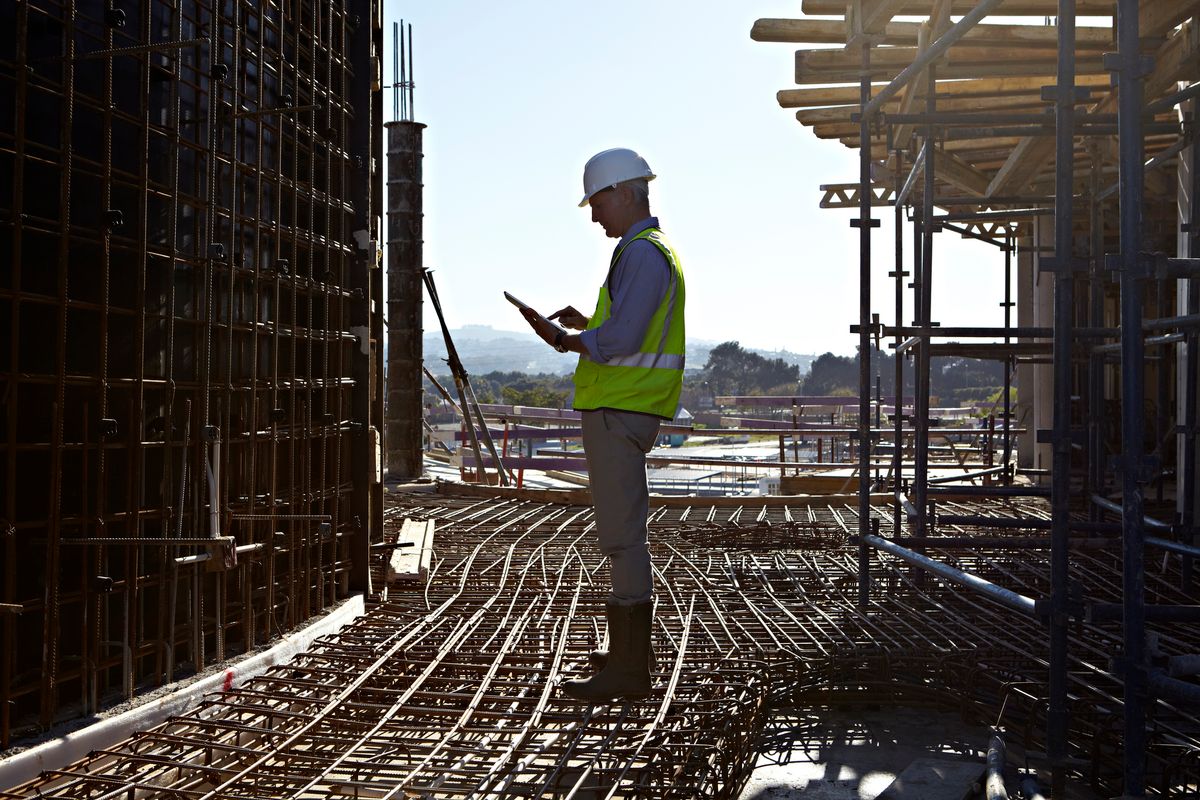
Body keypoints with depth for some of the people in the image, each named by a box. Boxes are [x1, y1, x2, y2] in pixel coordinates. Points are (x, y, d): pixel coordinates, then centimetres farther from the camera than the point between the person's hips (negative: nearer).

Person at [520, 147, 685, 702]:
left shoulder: (642, 254, -13)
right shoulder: (656, 251, 21)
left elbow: (621, 339, -23)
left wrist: (565, 340, -9)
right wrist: (586, 325, 17)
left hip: (618, 410, -11)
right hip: (620, 409, 11)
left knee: (622, 535, -9)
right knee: (622, 533, 18)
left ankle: (629, 670, -7)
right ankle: (629, 651, 28)